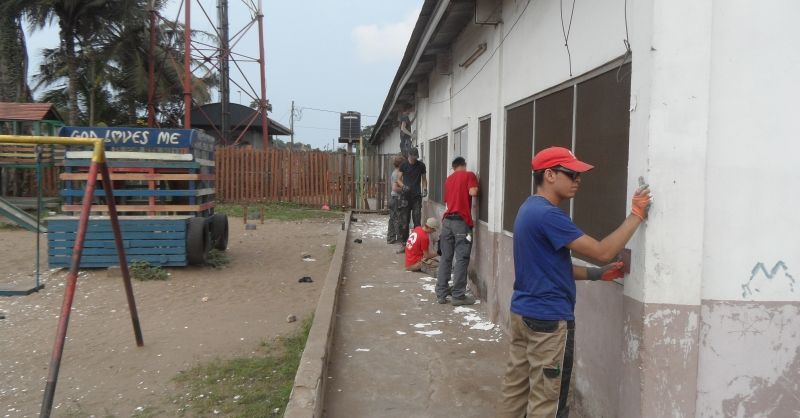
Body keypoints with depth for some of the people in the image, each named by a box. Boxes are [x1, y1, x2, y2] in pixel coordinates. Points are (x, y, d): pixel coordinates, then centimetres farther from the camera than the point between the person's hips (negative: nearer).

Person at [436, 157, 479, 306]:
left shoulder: (448, 179, 20)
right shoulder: (469, 175, 2)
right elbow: (473, 192, -14)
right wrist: (475, 188, 7)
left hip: (447, 220, 6)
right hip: (461, 220, -6)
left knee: (445, 258, 8)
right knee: (462, 259, -3)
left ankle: (441, 294, 9)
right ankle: (458, 296, -2)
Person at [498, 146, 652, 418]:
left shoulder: (529, 209, 11)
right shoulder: (547, 215, -20)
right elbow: (603, 251, -21)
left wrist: (597, 274, 7)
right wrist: (637, 214, -13)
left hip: (522, 312, 10)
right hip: (549, 319, -9)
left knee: (515, 387, 16)